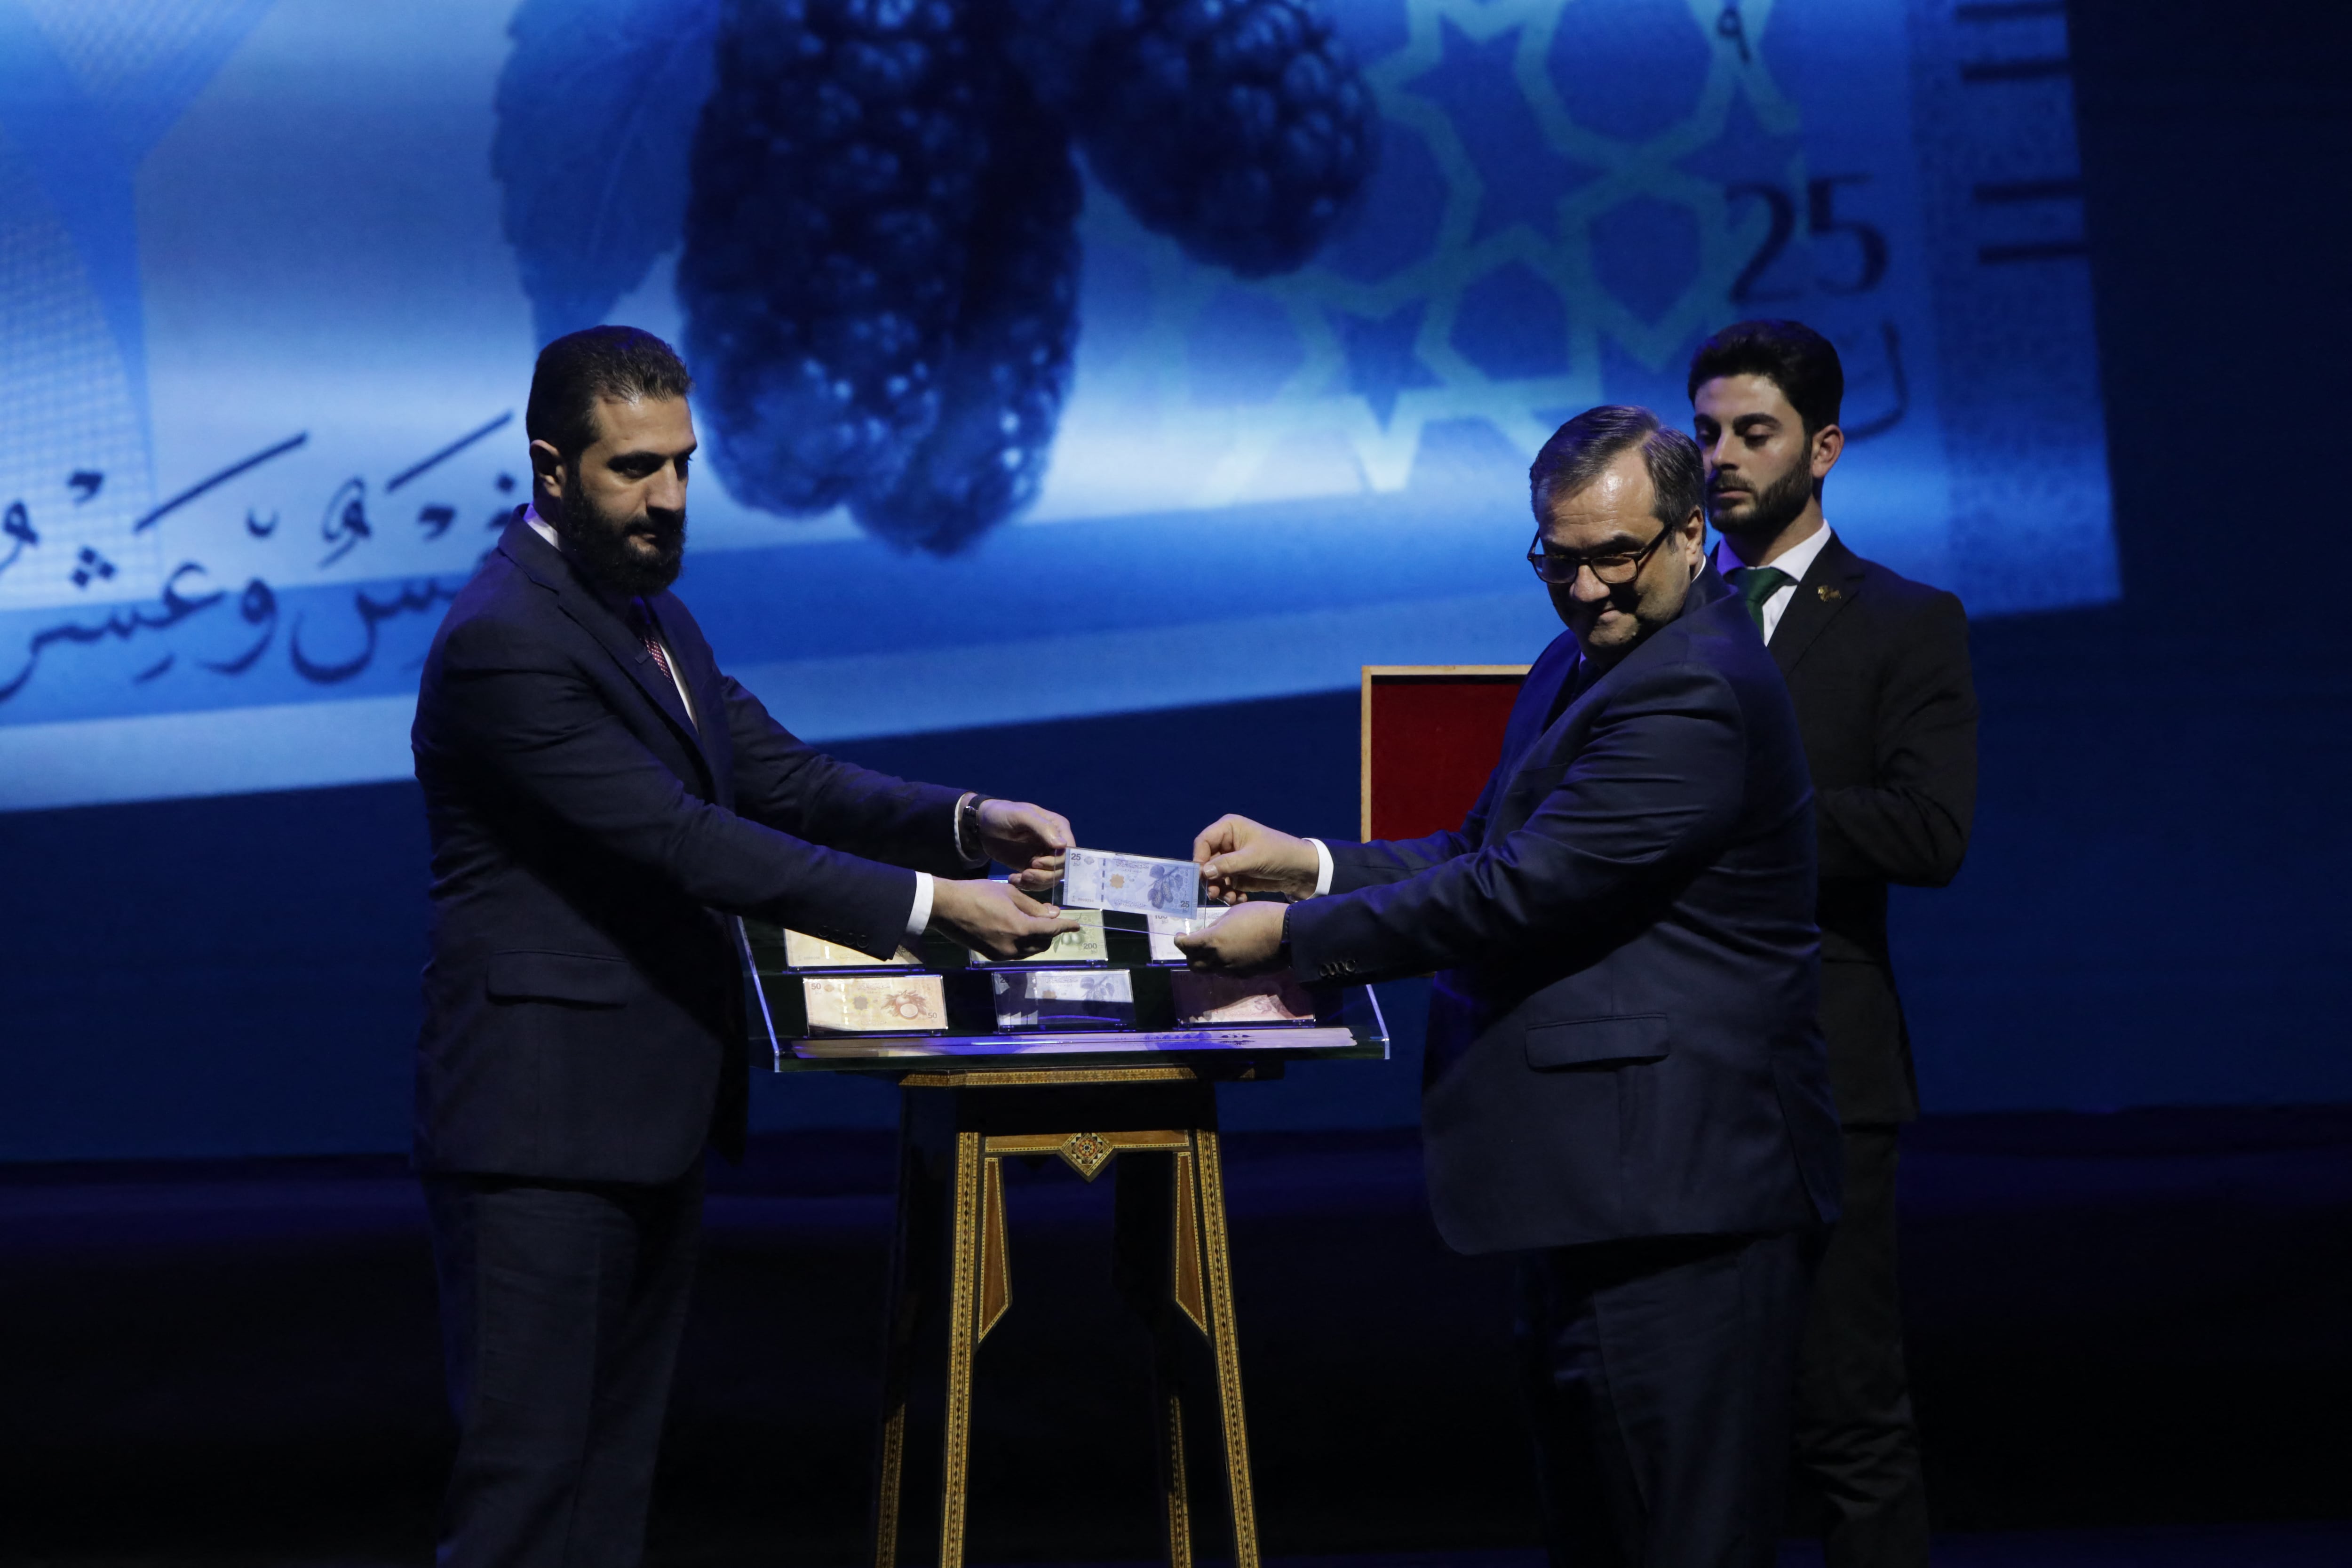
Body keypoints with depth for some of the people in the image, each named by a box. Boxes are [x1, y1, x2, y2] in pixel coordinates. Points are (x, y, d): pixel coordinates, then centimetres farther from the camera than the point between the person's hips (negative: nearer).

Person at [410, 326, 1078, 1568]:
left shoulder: (646, 609, 13)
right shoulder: (505, 640, -18)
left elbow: (782, 780, 11)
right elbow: (684, 844, -23)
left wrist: (967, 824, -7)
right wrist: (931, 906, -24)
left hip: (652, 1114, 10)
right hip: (541, 1123, -10)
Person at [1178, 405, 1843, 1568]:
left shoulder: (1690, 696, -19)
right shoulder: (1576, 670, 17)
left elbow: (1522, 891, -21)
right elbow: (1492, 854, 21)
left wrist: (1294, 936, -14)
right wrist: (1311, 864, 8)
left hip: (1671, 1185, -11)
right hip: (1598, 1177, 11)